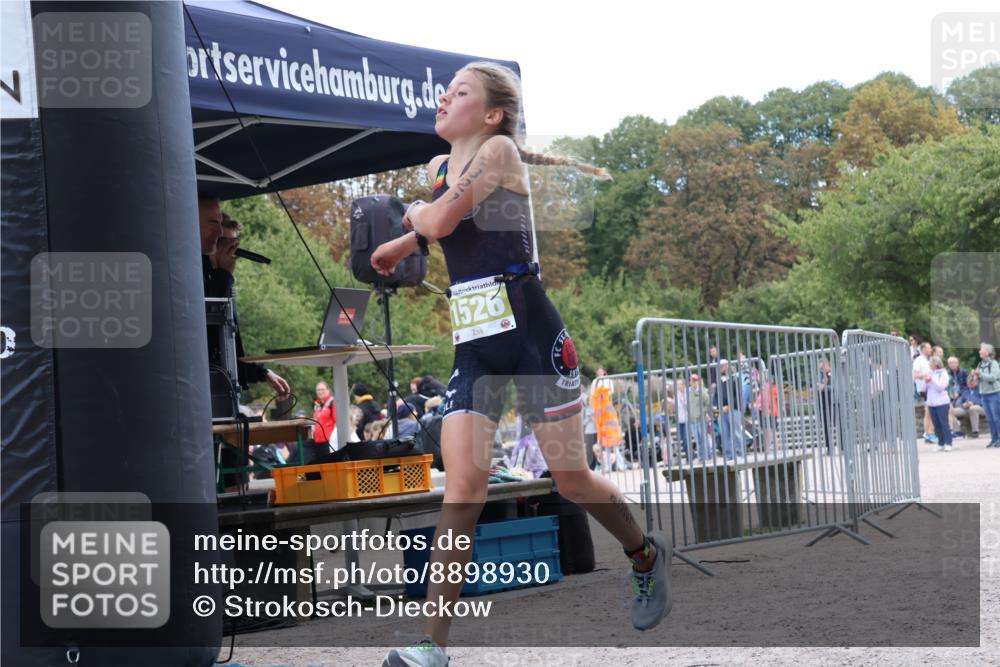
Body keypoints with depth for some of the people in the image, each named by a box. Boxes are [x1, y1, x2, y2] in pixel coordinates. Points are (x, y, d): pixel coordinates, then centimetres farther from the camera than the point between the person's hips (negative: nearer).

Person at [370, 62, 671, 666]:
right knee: (463, 489, -8)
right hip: (474, 348, 6)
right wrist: (403, 245, 24)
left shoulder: (501, 150, -9)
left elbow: (439, 222, -18)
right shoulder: (440, 170, 13)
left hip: (532, 334, -5)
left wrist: (414, 214, 2)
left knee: (572, 481, 2)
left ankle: (647, 555, 33)